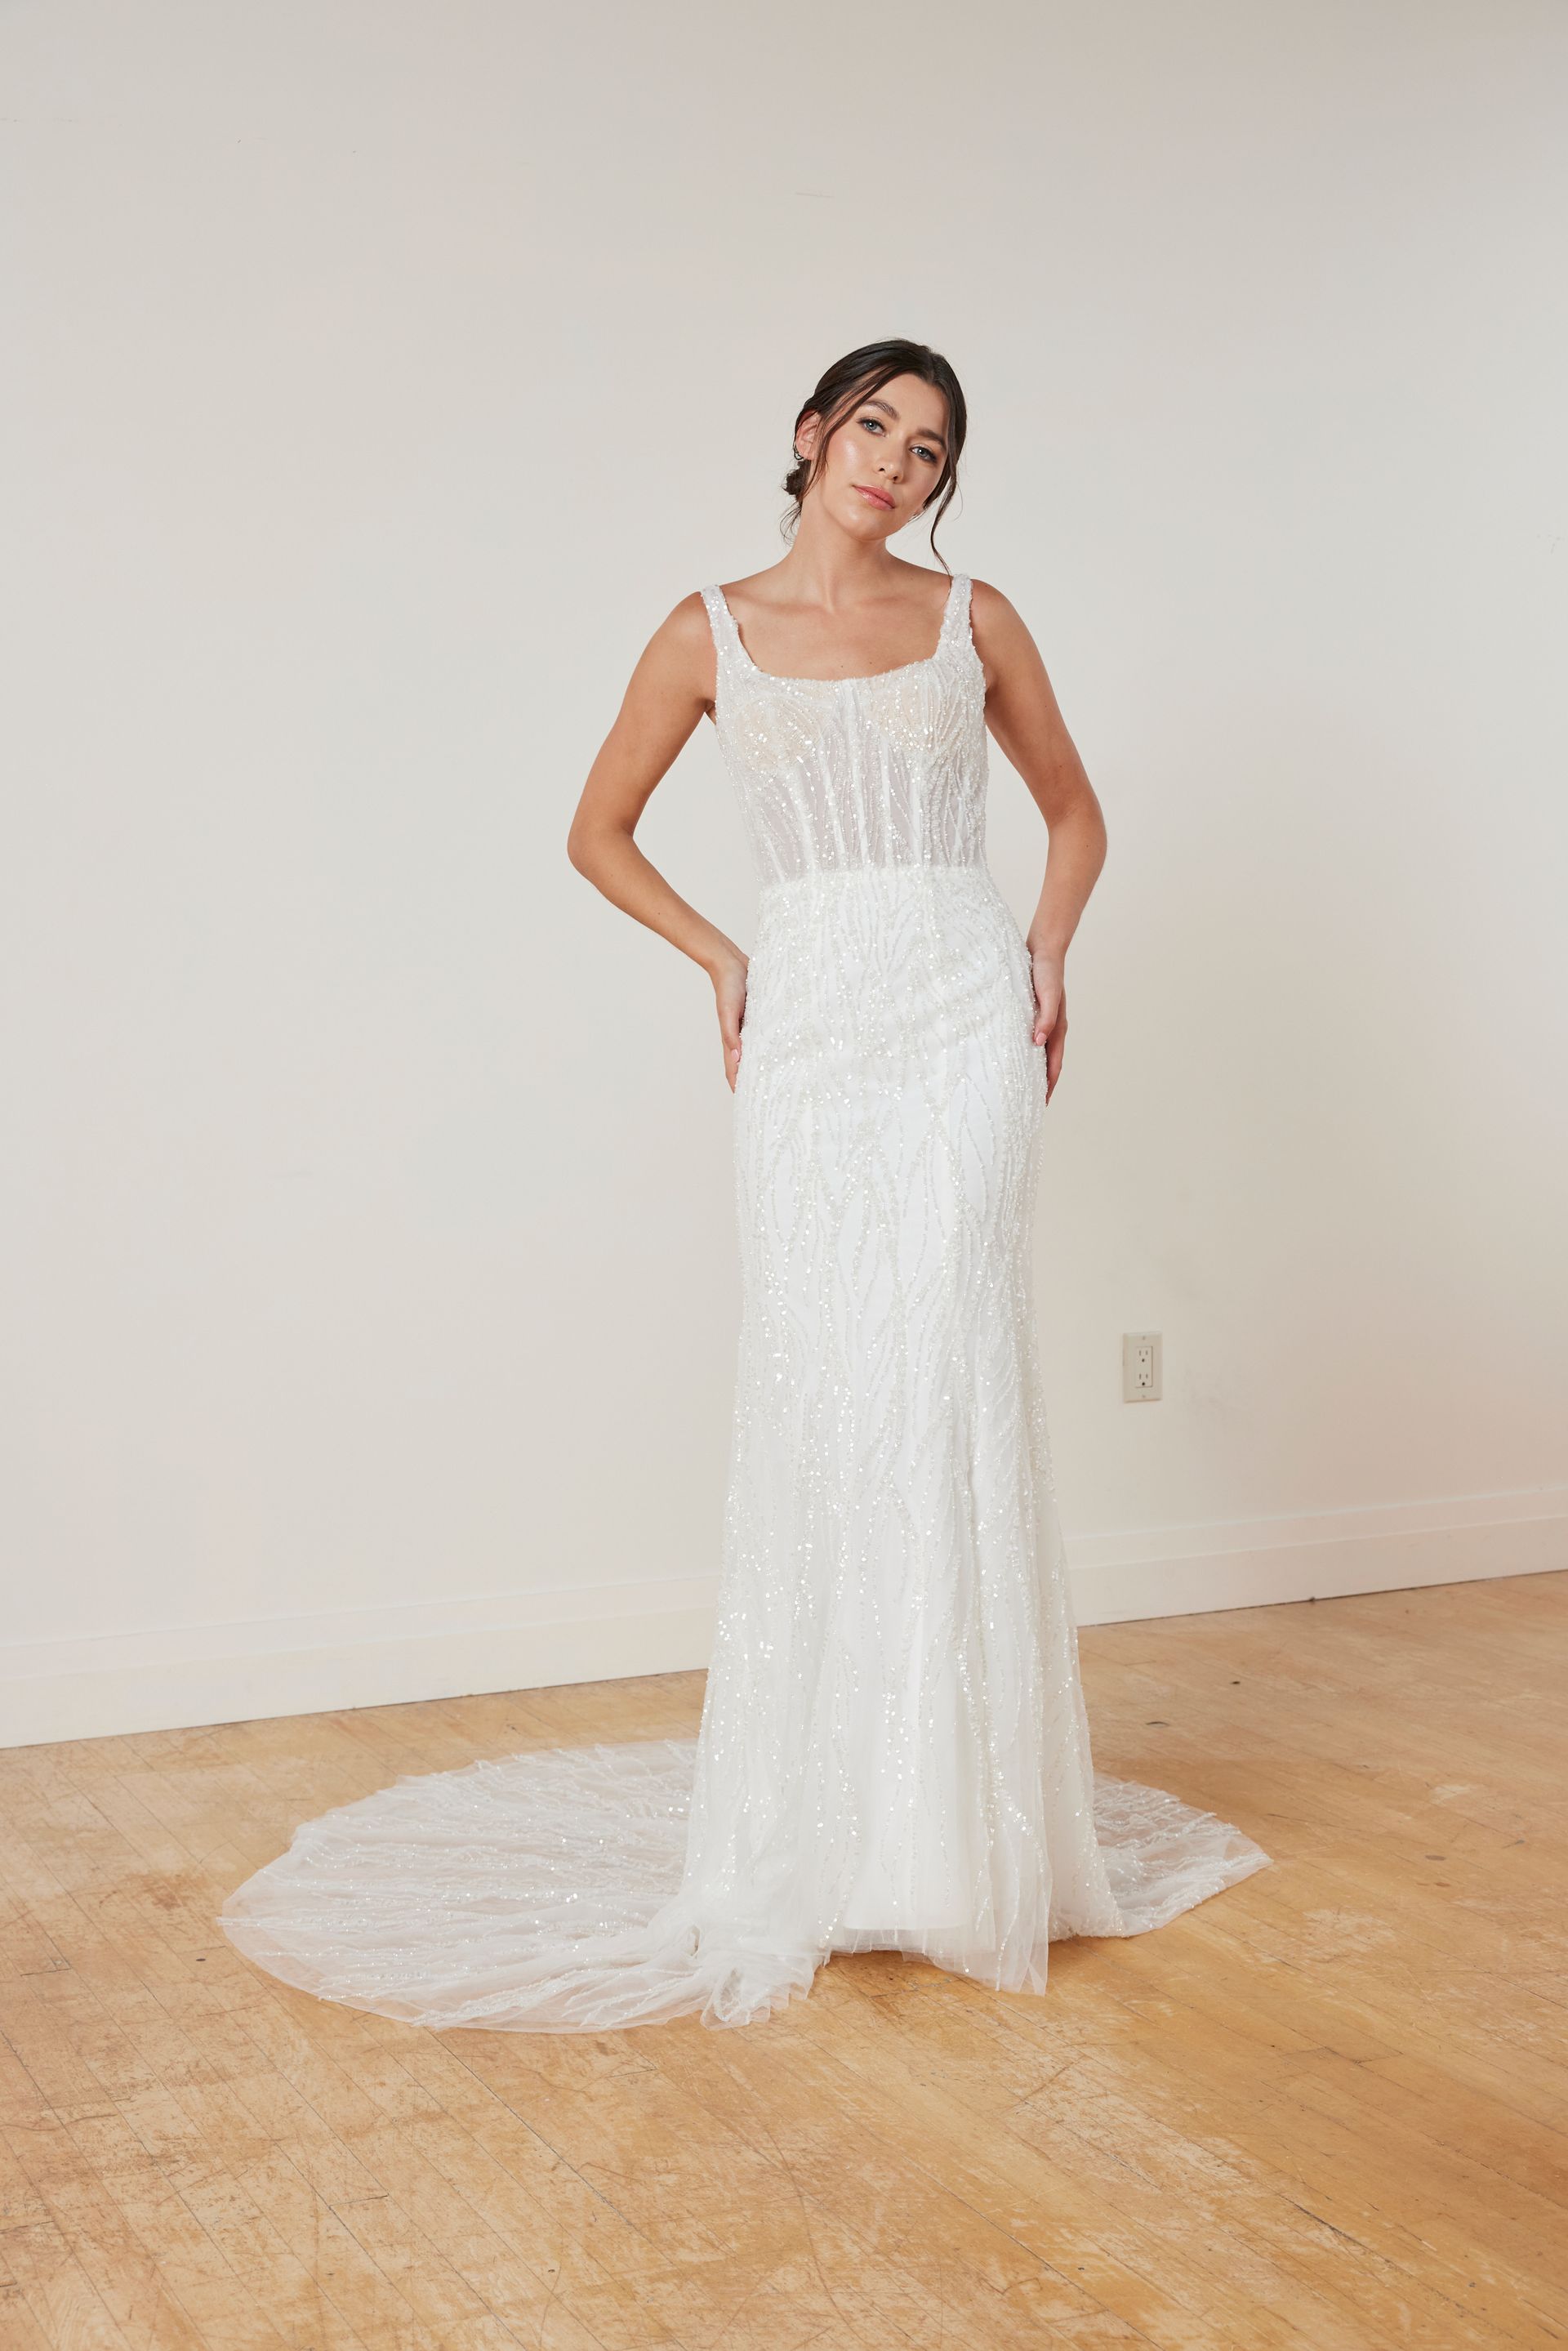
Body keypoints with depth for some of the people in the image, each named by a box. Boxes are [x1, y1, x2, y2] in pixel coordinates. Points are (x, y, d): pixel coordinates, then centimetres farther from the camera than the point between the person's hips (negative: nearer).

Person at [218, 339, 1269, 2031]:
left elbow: (1073, 810, 21)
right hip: (808, 1029, 0)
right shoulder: (711, 633, 8)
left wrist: (1047, 945, 4)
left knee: (945, 1371, -9)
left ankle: (961, 1815, 0)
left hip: (961, 1018, 0)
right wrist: (720, 959, 5)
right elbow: (599, 834, 16)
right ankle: (826, 1820, 8)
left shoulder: (972, 618, 10)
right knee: (813, 1384, -4)